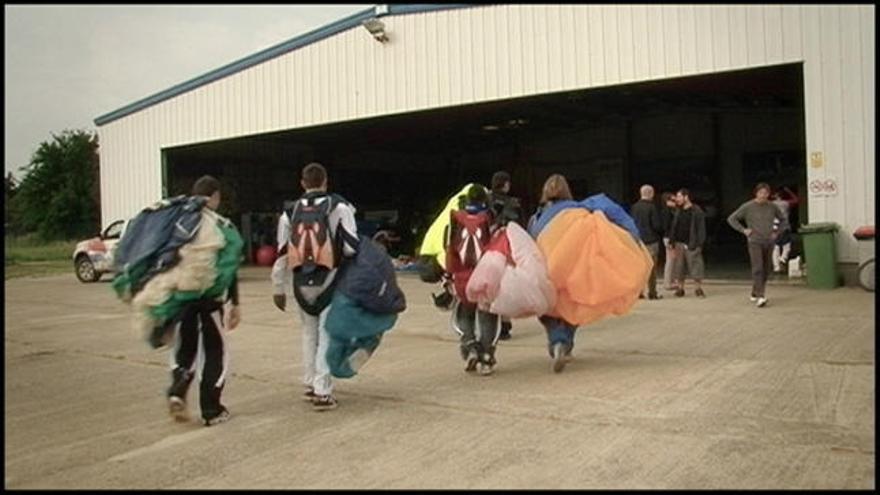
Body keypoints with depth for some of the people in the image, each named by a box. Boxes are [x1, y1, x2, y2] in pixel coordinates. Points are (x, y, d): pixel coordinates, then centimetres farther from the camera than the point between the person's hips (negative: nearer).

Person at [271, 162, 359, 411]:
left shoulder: (290, 212, 6)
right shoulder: (339, 206, -5)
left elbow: (282, 254, 8)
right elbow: (351, 247, -12)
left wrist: (278, 289, 16)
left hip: (301, 283, 4)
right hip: (328, 280, -4)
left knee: (309, 332, 21)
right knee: (327, 334, 3)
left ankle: (310, 385, 29)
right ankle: (322, 392, 1)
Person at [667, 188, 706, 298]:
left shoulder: (697, 211, -5)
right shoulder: (678, 212, 12)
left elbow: (701, 228, -7)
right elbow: (673, 227, 13)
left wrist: (698, 244, -14)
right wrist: (672, 242, 6)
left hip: (691, 245, -5)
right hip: (679, 244, 5)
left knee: (696, 267, -1)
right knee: (679, 268, 6)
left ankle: (699, 289, 9)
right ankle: (680, 288, 14)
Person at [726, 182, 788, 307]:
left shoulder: (772, 207, 5)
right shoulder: (748, 207, -5)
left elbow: (783, 220, 20)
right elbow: (731, 218, 0)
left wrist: (777, 233, 7)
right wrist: (743, 230, -7)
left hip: (769, 242, 4)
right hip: (754, 242, -4)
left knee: (766, 270, 8)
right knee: (758, 269, -15)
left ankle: (754, 294, 24)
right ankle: (760, 297, -19)